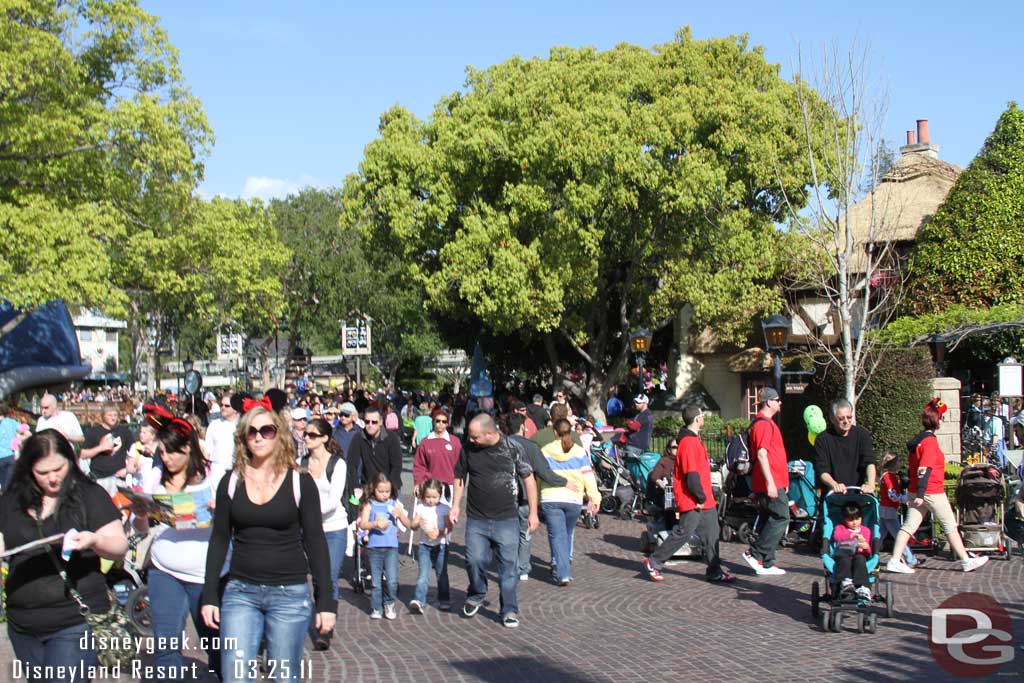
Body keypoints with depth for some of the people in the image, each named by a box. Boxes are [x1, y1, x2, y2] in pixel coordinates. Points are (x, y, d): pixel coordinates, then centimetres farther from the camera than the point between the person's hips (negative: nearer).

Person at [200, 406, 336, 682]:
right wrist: (209, 596, 4)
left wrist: (326, 601, -5)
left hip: (290, 594, -2)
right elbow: (219, 540, 9)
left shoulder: (300, 482, -2)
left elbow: (315, 542, -1)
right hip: (240, 591, 2)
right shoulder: (231, 482, 5)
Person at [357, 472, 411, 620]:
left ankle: (389, 603, 17)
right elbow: (362, 524, -6)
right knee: (375, 581, 6)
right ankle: (376, 608, 20)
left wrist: (400, 514, -15)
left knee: (392, 580, -7)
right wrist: (376, 524, -21)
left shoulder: (395, 504, 3)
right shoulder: (369, 505, 1)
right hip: (374, 547, 0)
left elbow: (408, 524, 3)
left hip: (391, 547, 0)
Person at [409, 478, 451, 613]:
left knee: (442, 575, 10)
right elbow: (412, 526, -2)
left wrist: (439, 533, -26)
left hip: (441, 546, 0)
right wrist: (417, 524, -24)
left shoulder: (445, 509, -1)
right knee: (423, 575, -12)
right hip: (424, 546, 0)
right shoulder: (420, 508, 2)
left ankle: (444, 601, 24)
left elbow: (448, 528, -7)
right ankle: (419, 601, -18)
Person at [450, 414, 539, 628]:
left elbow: (528, 479, 1)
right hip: (476, 519, 2)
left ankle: (509, 611, 16)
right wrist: (455, 506, 7)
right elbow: (460, 478, 14)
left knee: (508, 565, 2)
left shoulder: (513, 449, -7)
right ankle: (476, 595, 25)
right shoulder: (468, 450, -1)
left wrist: (533, 513, 1)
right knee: (474, 560, -5)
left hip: (507, 519, -1)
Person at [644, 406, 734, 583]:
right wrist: (701, 497, -17)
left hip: (704, 500, 10)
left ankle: (715, 572, 16)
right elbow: (691, 474, -22)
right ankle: (654, 563, 6)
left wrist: (706, 496, 16)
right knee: (683, 533, -4)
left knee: (711, 533, 10)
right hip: (692, 501, -10)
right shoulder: (689, 443, -19)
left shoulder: (694, 440, 15)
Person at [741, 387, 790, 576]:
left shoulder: (766, 422, 20)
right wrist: (770, 483, -25)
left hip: (774, 483, 11)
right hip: (772, 483, -11)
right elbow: (761, 454, -21)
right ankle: (755, 553, -7)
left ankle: (766, 564, 12)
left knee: (772, 521, 10)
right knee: (781, 518, -10)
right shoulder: (763, 424, -13)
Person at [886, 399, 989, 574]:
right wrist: (921, 494, -23)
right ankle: (966, 561, 13)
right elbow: (924, 469, -21)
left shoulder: (917, 440, 12)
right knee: (950, 525, 4)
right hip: (932, 492, -8)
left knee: (909, 525, 4)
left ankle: (895, 560, -2)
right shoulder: (930, 441, -15)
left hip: (915, 492, 8)